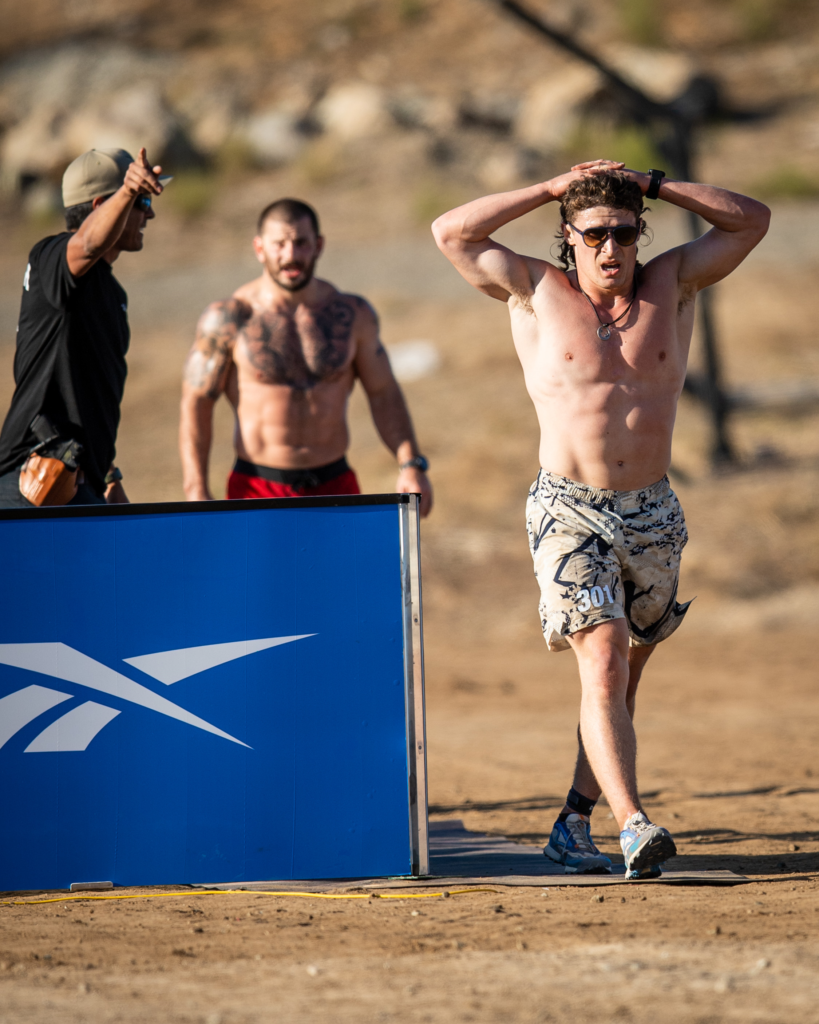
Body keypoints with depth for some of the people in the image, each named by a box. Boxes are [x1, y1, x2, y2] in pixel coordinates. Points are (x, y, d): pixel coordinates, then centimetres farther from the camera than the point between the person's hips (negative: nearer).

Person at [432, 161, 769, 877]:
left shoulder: (671, 283, 7)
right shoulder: (537, 292, 1)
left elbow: (751, 220, 7)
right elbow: (451, 232, -3)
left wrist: (651, 186, 1)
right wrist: (553, 190, -1)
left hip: (653, 515, 4)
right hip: (569, 514, -4)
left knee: (621, 677, 10)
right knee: (603, 664, -18)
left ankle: (575, 823, 22)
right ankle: (633, 826, -28)